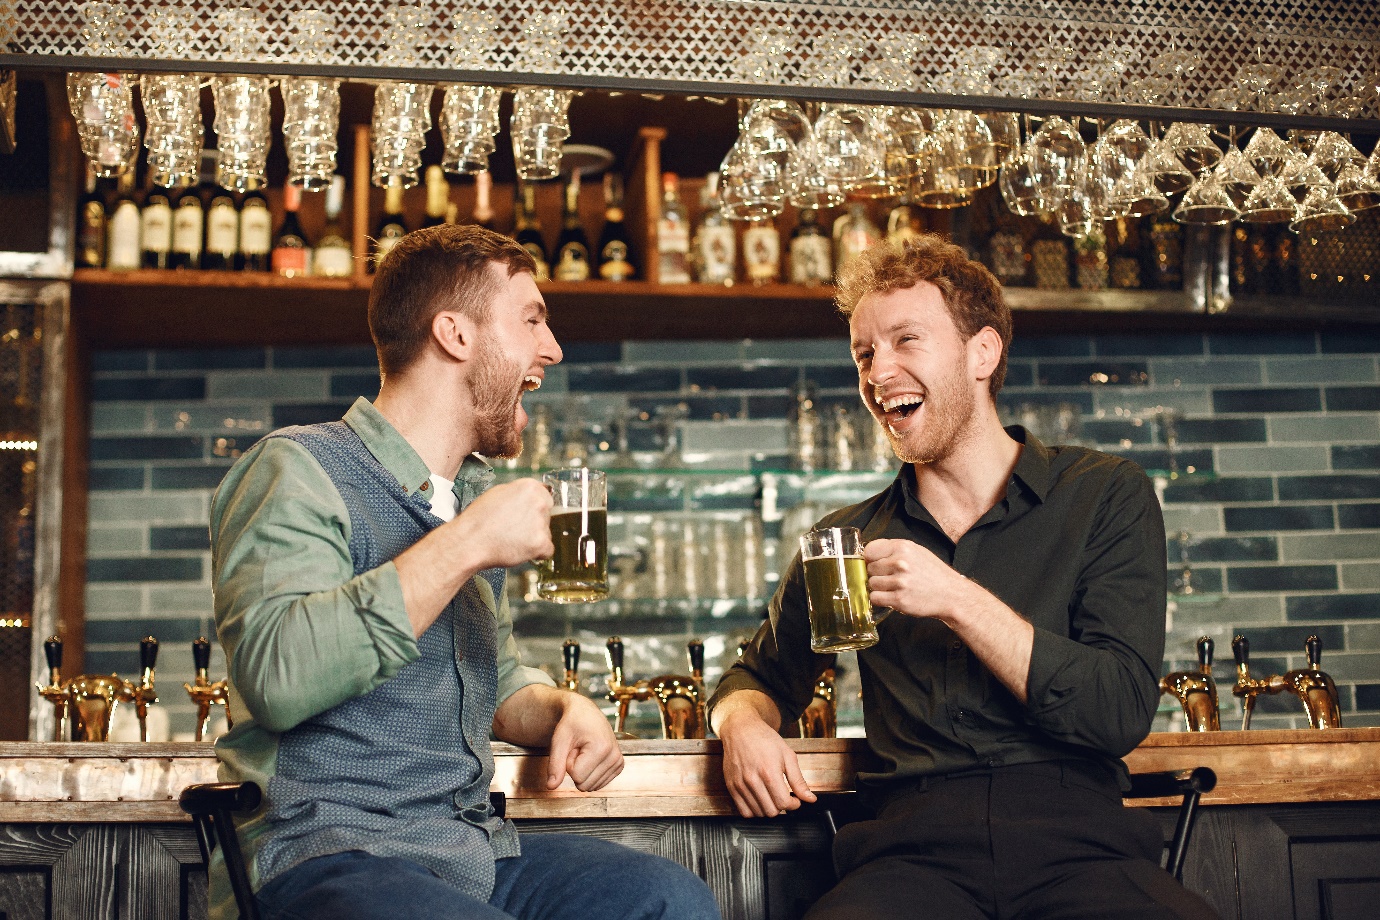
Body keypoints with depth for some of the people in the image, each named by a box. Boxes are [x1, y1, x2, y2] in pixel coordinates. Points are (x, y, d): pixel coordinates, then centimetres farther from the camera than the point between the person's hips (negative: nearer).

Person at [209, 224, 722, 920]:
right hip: (327, 857, -7)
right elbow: (276, 675, -25)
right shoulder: (298, 470, -7)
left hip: (476, 850, 8)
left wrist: (561, 707, 4)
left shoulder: (476, 493, 18)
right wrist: (462, 546, -21)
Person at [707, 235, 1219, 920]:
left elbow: (1122, 712, -3)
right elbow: (761, 675, 29)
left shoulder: (1104, 496, 8)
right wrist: (743, 724, 3)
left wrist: (958, 600, -10)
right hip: (915, 853, 1)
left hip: (1078, 842, -1)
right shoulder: (849, 539, 16)